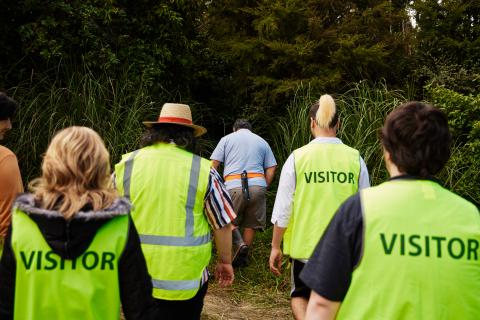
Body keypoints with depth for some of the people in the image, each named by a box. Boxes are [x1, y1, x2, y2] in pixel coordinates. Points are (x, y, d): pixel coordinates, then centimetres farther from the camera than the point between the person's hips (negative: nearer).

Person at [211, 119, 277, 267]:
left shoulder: (227, 138, 15)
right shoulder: (262, 141, 21)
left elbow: (213, 163, 4)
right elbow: (271, 169, 13)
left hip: (234, 186, -2)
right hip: (258, 184, 2)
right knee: (251, 223, 13)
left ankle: (239, 244, -9)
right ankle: (243, 257, 18)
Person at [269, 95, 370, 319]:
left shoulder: (298, 157, -8)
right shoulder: (354, 158, -4)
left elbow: (283, 209, -6)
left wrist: (276, 246, 5)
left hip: (305, 244, -1)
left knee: (300, 296, 20)